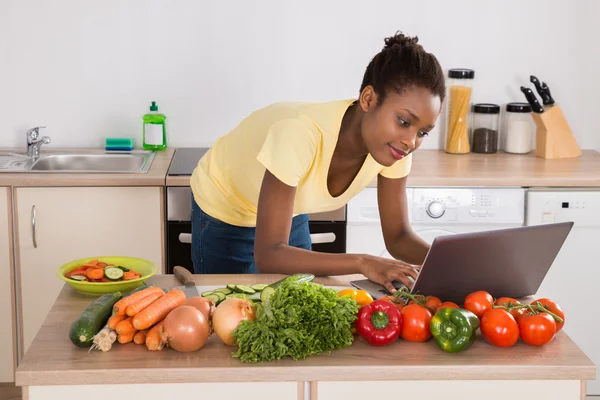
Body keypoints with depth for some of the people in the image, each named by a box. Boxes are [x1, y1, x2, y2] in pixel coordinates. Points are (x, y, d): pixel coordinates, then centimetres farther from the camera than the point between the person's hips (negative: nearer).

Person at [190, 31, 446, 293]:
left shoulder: (395, 146, -23)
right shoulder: (301, 135, -40)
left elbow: (398, 237, -12)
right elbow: (267, 255, -41)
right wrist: (363, 263, -49)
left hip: (291, 215, 5)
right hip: (224, 214, -5)